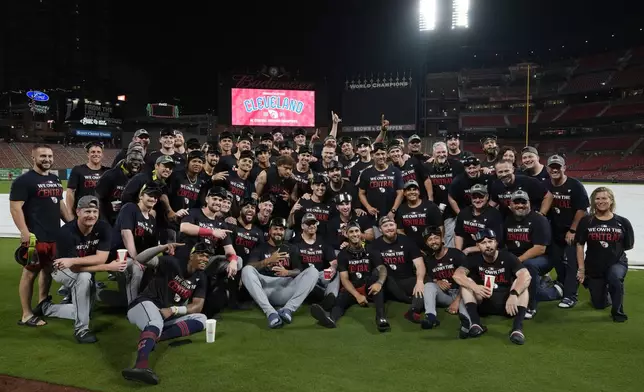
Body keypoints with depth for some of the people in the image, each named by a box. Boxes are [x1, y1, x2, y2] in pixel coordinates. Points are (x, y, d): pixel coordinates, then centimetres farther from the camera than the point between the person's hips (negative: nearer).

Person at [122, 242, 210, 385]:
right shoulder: (172, 263, -12)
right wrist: (163, 247, -39)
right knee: (157, 322, -39)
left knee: (201, 319, -16)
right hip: (146, 305, -6)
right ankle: (140, 366, -67)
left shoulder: (200, 278, 4)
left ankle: (152, 337, -31)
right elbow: (140, 259, -23)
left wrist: (173, 310, -20)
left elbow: (197, 306, -4)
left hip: (168, 317, 6)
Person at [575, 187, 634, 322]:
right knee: (599, 304, 9)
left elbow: (629, 245, 6)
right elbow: (580, 245, -3)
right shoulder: (586, 221, -5)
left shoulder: (622, 222, -6)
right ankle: (604, 290, 46)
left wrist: (614, 248, -7)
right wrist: (581, 269, -5)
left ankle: (617, 311, -14)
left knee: (615, 276, -38)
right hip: (593, 267, 2)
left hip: (617, 263, -1)